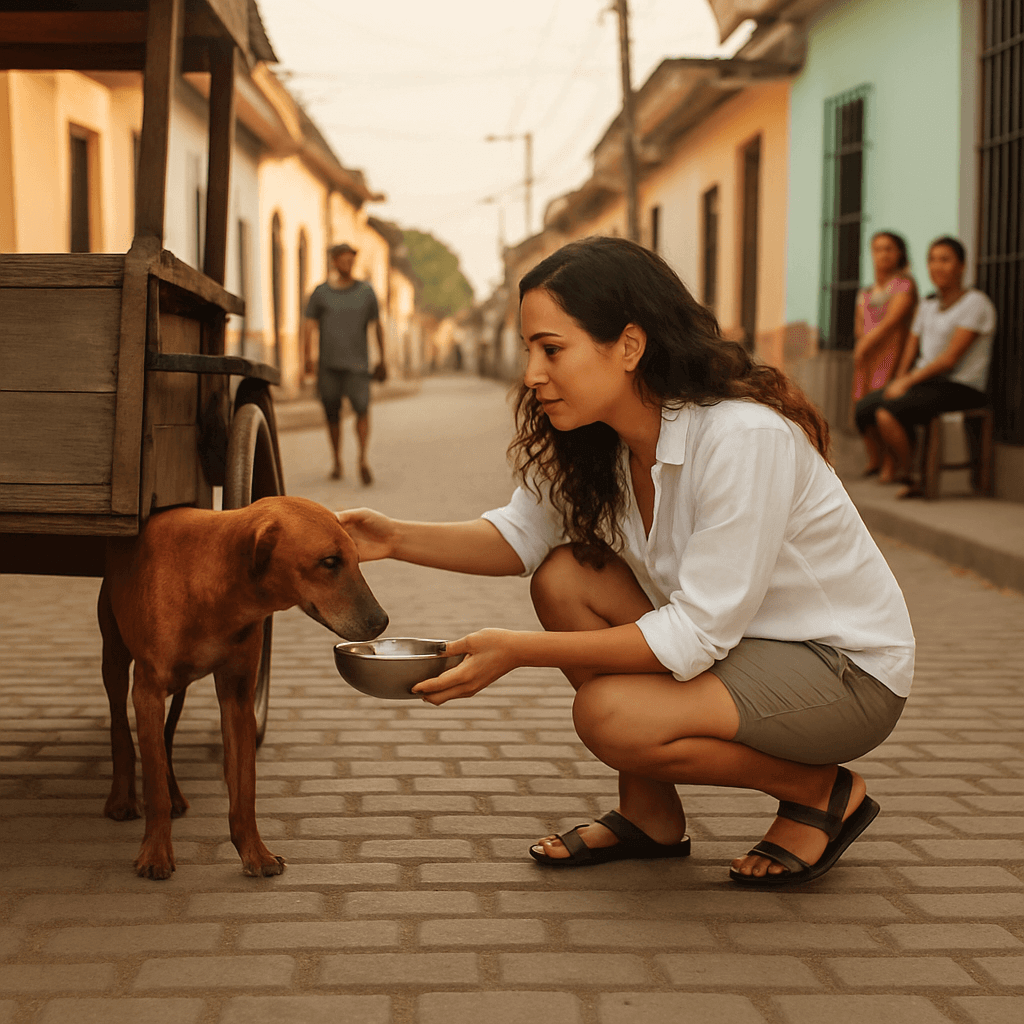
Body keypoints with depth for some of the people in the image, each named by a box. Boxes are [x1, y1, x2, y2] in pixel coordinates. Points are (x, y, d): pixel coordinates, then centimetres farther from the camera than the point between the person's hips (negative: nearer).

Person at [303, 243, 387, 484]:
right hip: (328, 365, 1)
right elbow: (308, 326, 1)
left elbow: (377, 326, 12)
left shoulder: (366, 290, 6)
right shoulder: (321, 292, 5)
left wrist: (381, 360, 13)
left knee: (362, 408, -19)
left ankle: (363, 459, -16)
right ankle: (337, 461, 20)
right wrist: (308, 357, -12)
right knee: (332, 414, 5)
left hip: (357, 364, -1)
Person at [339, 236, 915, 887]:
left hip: (849, 668, -8)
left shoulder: (745, 437, -30)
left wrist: (519, 651, -30)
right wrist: (398, 539, -11)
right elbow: (522, 535, 6)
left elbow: (696, 635, -29)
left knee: (610, 713, -26)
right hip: (729, 641, 8)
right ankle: (651, 816, 4)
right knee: (565, 576, -10)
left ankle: (825, 794, -2)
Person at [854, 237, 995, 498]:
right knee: (863, 408, -10)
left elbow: (950, 358, -15)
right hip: (925, 380, 8)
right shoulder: (928, 305, 16)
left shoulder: (975, 303, -8)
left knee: (887, 414, -27)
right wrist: (899, 381, -4)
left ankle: (908, 479, -6)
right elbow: (910, 352, 15)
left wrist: (907, 382, -16)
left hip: (959, 388, -8)